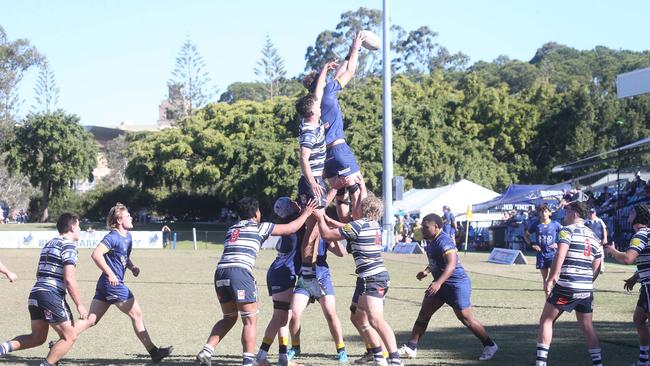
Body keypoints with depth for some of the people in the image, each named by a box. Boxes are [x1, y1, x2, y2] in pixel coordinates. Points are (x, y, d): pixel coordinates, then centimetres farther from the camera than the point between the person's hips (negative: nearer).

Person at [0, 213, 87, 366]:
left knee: (37, 337, 17)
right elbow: (69, 279, -15)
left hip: (35, 295, 9)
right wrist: (79, 304, -11)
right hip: (52, 295, -9)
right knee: (70, 337, 0)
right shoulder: (68, 246, -7)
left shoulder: (49, 244, 21)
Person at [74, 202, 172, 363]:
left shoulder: (127, 236, 14)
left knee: (91, 320, 6)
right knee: (137, 315, 2)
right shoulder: (113, 237, -14)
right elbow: (96, 254, -25)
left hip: (105, 285, 9)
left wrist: (132, 267, 7)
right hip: (113, 284, -9)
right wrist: (110, 274, -23)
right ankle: (154, 352, 11)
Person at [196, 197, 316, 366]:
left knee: (229, 318, 20)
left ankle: (206, 351, 7)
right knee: (250, 320, 2)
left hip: (220, 271, 6)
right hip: (240, 272, -6)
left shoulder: (232, 229, 27)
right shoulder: (260, 227, 12)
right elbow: (291, 228, 17)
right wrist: (305, 214, 30)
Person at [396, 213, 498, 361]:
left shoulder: (443, 242, -23)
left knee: (466, 319, -3)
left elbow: (451, 265, -34)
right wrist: (427, 271, 10)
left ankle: (490, 345, 13)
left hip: (457, 284, -10)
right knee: (424, 313, 3)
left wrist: (438, 283, -44)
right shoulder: (430, 240, 8)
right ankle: (411, 348, 6)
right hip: (441, 284, 10)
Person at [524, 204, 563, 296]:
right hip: (541, 254, 3)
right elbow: (526, 234, 14)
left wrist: (558, 244, -9)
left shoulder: (555, 224, -4)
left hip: (553, 254, -3)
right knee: (545, 278, 10)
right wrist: (532, 244, -1)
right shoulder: (536, 224, 1)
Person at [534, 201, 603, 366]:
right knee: (587, 327, 14)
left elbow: (560, 255, -19)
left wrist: (551, 278, -16)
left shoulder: (568, 230, -5)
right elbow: (597, 267, 16)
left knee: (546, 320, 5)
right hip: (586, 289, 6)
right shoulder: (593, 236, 15)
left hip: (566, 287, -6)